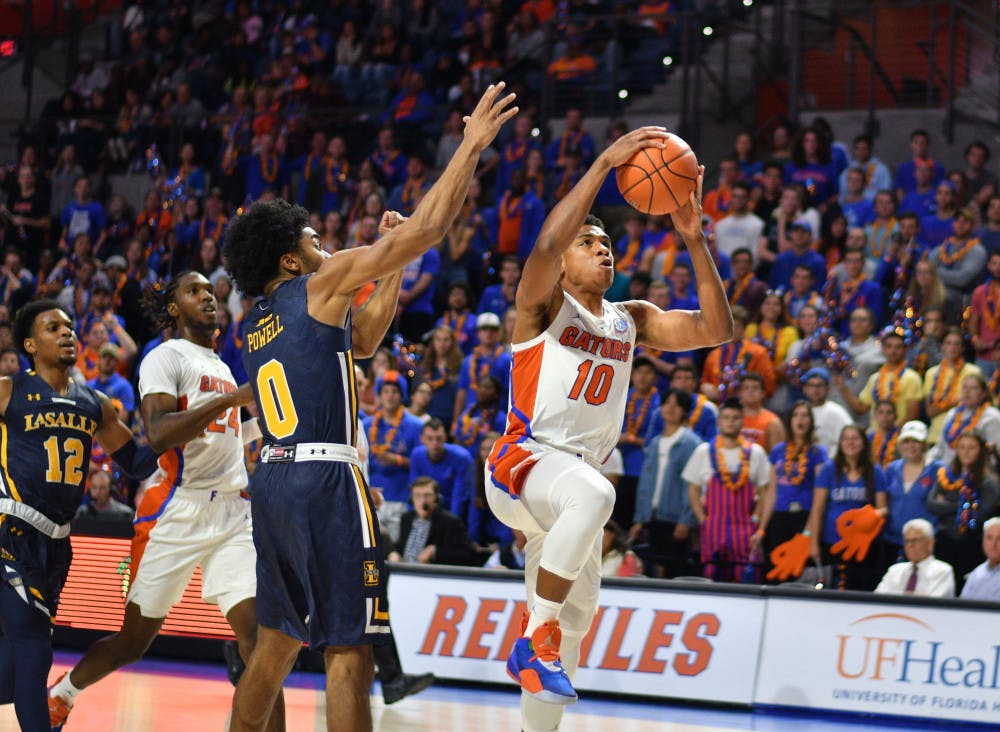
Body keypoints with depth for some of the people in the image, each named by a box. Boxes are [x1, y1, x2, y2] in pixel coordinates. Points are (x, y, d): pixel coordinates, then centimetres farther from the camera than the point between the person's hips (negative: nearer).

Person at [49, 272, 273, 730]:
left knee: (258, 631, -11)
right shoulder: (167, 357, -5)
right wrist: (231, 399, -26)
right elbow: (157, 435, -22)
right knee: (135, 639, 7)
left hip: (232, 514, 6)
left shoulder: (221, 367, 20)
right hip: (176, 514, -6)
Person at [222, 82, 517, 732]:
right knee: (349, 650, -7)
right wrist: (472, 145, 1)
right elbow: (428, 228, -6)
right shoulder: (321, 283, -3)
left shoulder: (260, 323, 19)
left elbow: (361, 341, 32)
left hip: (273, 482, 8)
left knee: (276, 642, 18)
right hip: (326, 481, -8)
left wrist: (395, 264, 29)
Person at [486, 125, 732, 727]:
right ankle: (535, 638, -30)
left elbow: (717, 329, 4)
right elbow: (548, 241, -24)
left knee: (574, 624, 8)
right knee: (594, 495, -39)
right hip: (522, 463, -7)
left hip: (576, 474, 7)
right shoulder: (543, 305, -1)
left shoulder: (633, 320, 16)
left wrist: (696, 241, -6)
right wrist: (605, 164, -28)